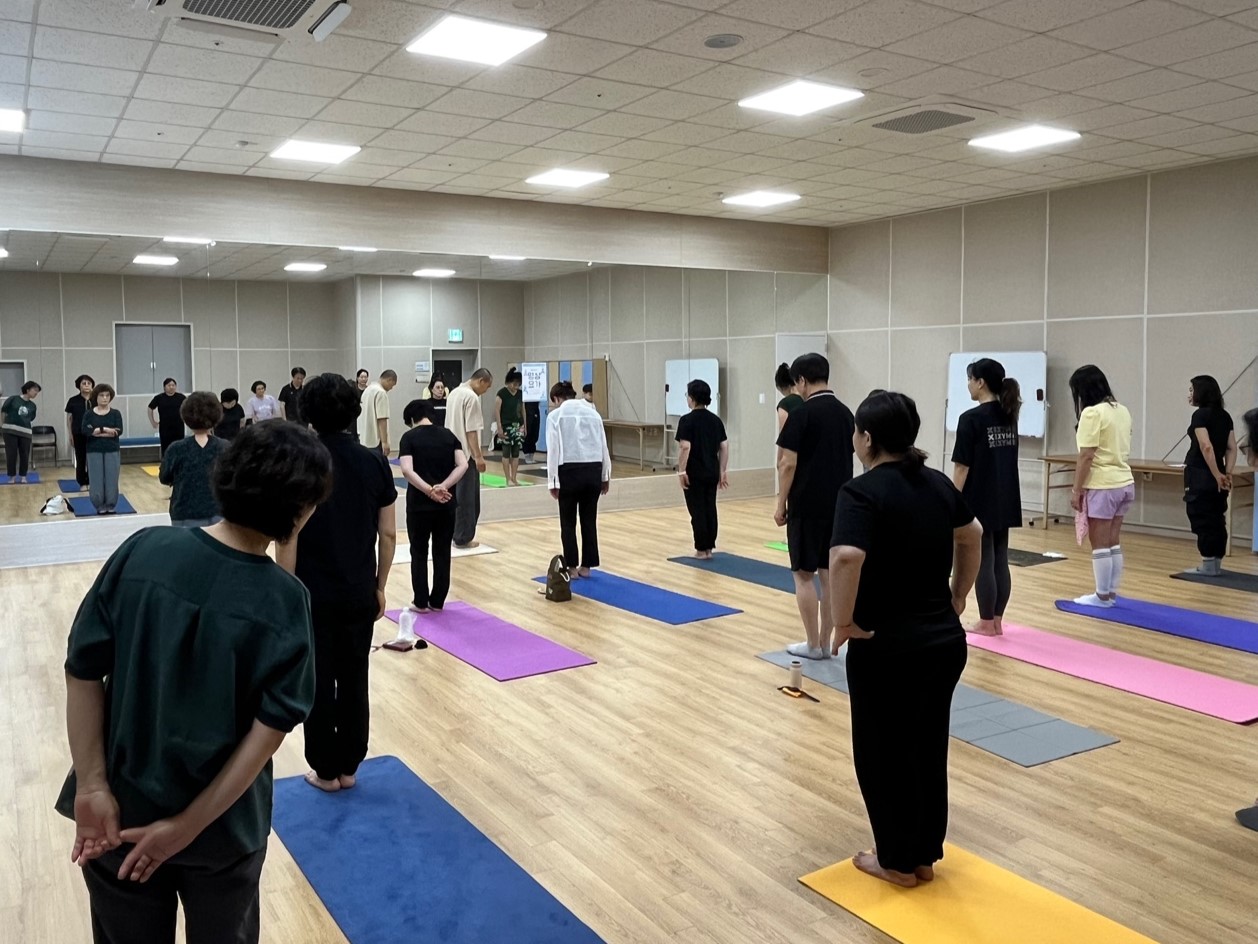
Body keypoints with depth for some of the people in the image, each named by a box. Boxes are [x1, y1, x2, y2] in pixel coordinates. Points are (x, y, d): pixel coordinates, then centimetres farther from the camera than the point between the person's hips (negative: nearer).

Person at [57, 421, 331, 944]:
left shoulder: (142, 551, -13)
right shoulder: (284, 599, -18)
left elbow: (82, 674, -11)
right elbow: (270, 729, -20)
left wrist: (93, 787, -9)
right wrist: (189, 826, -13)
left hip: (119, 812, 2)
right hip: (225, 826, -2)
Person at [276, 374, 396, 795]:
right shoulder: (374, 463, -2)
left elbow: (288, 541, -13)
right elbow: (388, 534, 1)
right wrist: (380, 586, 11)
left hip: (313, 596, -3)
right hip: (360, 594, 3)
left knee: (319, 684, 9)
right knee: (355, 680, 13)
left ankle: (326, 770, 21)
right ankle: (348, 768, 24)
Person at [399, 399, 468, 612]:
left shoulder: (409, 437, -4)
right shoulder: (448, 435, 5)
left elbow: (407, 470, -18)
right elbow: (463, 465, -7)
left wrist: (429, 490, -19)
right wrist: (443, 487, -13)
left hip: (419, 504, -3)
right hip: (446, 504, 3)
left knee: (419, 553, 11)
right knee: (442, 553, 12)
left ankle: (420, 602, 15)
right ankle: (437, 602, 18)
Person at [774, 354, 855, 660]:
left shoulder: (802, 414, -13)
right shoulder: (845, 413, 8)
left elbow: (789, 464, -14)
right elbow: (845, 460, 14)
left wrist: (781, 504, -5)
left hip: (808, 506, -7)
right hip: (839, 505, 7)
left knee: (804, 573, 4)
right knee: (830, 573, 11)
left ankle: (813, 644, 8)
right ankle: (825, 643, 17)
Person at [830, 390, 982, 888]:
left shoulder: (862, 491, -18)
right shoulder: (938, 483, 6)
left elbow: (846, 558, -34)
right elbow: (972, 536, 21)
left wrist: (843, 621, -21)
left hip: (887, 646, -7)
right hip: (945, 638, 7)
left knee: (884, 752, 11)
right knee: (929, 748, 18)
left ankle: (898, 861, 25)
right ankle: (925, 857, 32)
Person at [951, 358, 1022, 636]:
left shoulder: (971, 418, -15)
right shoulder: (1009, 416, 8)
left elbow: (962, 467, -15)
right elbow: (1006, 459, 15)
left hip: (979, 503, -7)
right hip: (1005, 501, 8)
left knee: (982, 563, 1)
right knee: (1000, 561, 11)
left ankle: (986, 623, 9)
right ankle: (997, 621, 17)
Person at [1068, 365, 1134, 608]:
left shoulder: (1092, 413, -15)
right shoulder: (1121, 410, 11)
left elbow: (1087, 456, -18)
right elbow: (1122, 449, 16)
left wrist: (1076, 489, -11)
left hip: (1102, 486, -8)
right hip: (1125, 483, 8)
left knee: (1099, 543, 2)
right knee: (1112, 541, 14)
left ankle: (1103, 595, 9)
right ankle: (1111, 592, 20)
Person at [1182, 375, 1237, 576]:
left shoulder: (1200, 415, -12)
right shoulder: (1225, 416, 11)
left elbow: (1206, 447, -21)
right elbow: (1232, 448, 6)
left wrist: (1217, 475, -16)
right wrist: (1227, 473, 0)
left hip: (1200, 476, -7)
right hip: (1217, 477, 7)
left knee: (1202, 521, -1)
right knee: (1217, 521, 11)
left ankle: (1208, 566, 2)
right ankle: (1216, 564, 17)